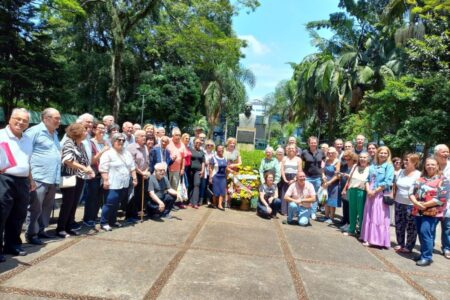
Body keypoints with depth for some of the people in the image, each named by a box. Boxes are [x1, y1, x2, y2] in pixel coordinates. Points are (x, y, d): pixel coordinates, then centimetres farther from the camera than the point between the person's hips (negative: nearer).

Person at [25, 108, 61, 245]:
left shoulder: (54, 134, 19)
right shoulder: (35, 131, -8)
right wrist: (28, 172, -16)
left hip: (53, 178, 8)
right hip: (39, 177, -8)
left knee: (47, 207, 15)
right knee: (35, 208, -1)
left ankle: (41, 230, 27)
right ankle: (31, 234, 10)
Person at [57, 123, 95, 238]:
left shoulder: (81, 144, 13)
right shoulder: (68, 142, -10)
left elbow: (85, 160, 17)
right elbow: (67, 160, -21)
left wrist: (89, 169, -2)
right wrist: (84, 168, -24)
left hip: (80, 178, 7)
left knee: (74, 204, 10)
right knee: (67, 204, -2)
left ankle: (68, 227, 19)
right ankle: (60, 229, 9)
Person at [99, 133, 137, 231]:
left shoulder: (127, 153, 14)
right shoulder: (108, 153, -8)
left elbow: (132, 167, 16)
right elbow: (103, 168, -14)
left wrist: (134, 178, 10)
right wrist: (105, 180, -19)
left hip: (124, 184, 7)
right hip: (113, 184, -7)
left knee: (116, 204, 13)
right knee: (110, 203, -8)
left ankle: (112, 221, 24)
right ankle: (103, 223, 3)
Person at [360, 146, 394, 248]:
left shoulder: (389, 166, -4)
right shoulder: (373, 165, 14)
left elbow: (387, 182, -13)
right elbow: (368, 179, 12)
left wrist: (375, 191, -13)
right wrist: (368, 190, -5)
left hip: (381, 195, -6)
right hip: (370, 194, 6)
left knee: (379, 218, -3)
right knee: (369, 216, 9)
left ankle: (379, 240, 3)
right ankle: (368, 238, 18)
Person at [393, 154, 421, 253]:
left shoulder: (418, 175, -10)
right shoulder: (401, 172, 8)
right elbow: (395, 185, 16)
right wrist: (394, 196, 10)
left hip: (411, 205, -6)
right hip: (399, 203, 6)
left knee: (411, 227, 4)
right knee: (399, 225, 13)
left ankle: (409, 247, 16)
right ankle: (400, 244, 28)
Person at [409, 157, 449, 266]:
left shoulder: (442, 180, -3)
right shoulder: (420, 179, 12)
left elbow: (442, 198, -13)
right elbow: (411, 192, 6)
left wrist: (425, 205, -15)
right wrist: (416, 203, -13)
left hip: (432, 212, -6)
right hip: (418, 211, 6)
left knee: (425, 233, -12)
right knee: (421, 233, 10)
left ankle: (427, 257, -2)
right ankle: (424, 254, 22)